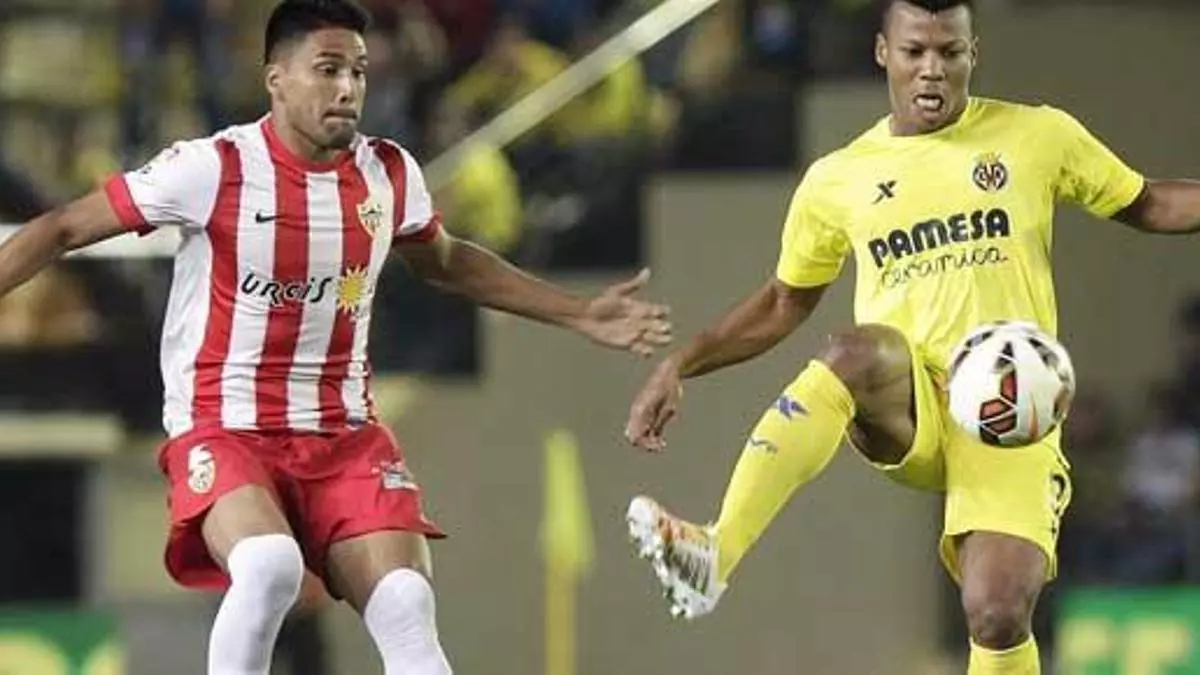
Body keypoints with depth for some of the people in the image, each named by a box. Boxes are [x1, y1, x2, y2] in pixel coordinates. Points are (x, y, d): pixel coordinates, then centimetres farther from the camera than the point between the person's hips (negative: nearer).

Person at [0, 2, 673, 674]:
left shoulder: (390, 173, 4)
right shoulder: (214, 169, -11)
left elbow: (448, 262, 26)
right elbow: (64, 229, -3)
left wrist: (581, 315, 26)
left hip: (345, 437, 4)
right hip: (225, 432, -4)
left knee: (407, 608, -17)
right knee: (270, 565, -35)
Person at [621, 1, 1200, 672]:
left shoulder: (1038, 137, 7)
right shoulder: (838, 181, 11)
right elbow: (784, 305, 22)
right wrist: (681, 365, 12)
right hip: (903, 412, 0)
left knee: (999, 616, -20)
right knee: (858, 348, -36)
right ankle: (715, 555, -47)